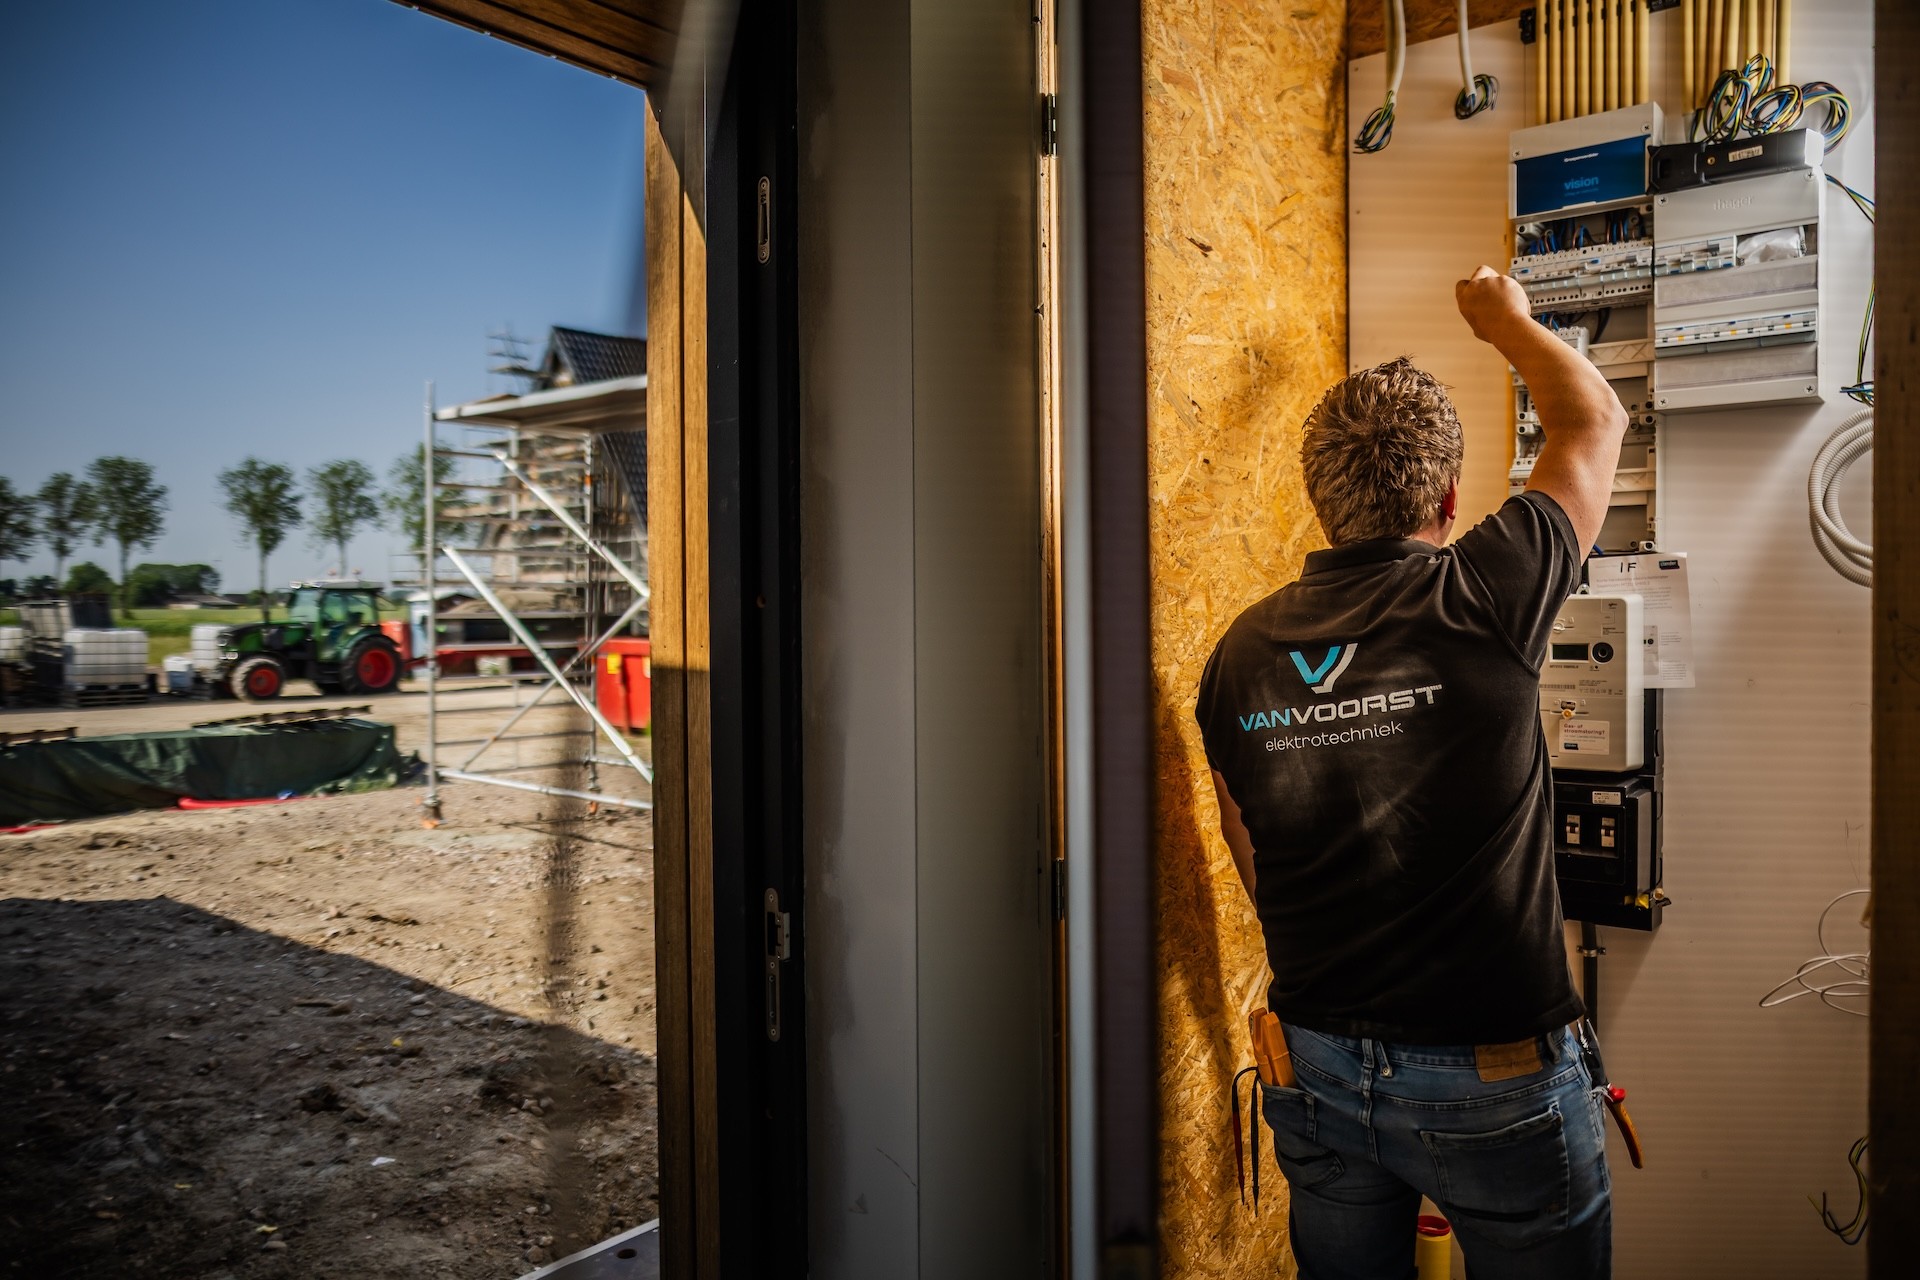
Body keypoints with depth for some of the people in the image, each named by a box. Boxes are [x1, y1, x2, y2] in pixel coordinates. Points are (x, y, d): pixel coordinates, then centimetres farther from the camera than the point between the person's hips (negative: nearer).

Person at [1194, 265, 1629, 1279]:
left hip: (1315, 1070, 4)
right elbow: (1595, 420, 3)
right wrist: (1505, 319, 21)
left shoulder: (1240, 653, -5)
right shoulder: (1483, 599, -17)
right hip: (1491, 1079, -3)